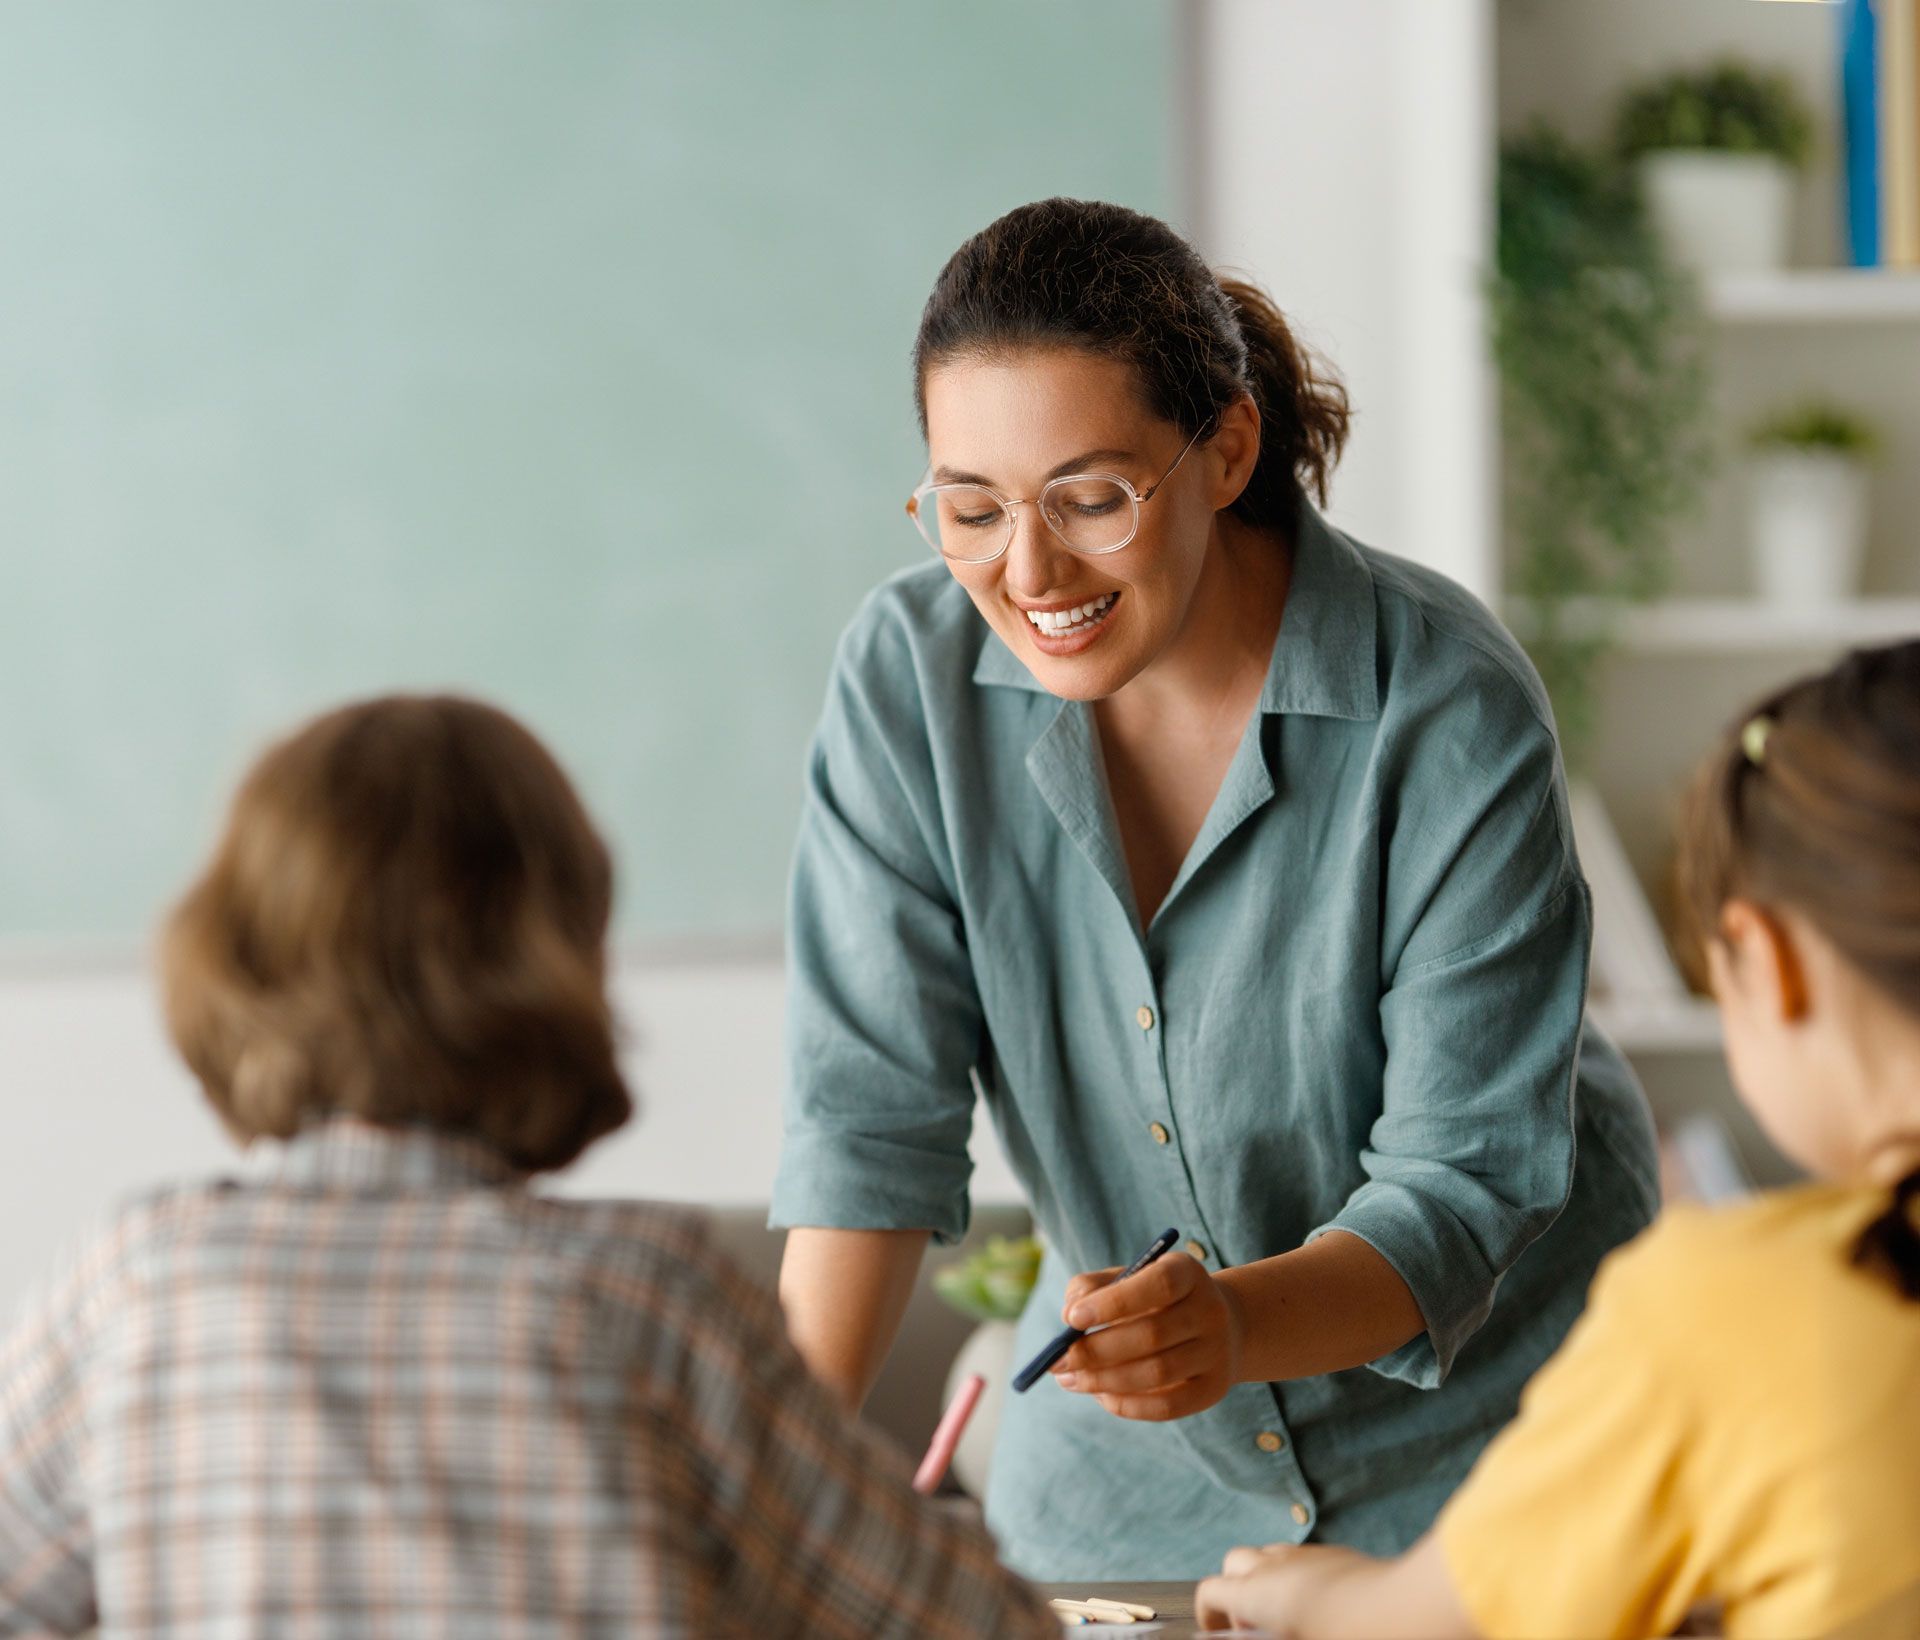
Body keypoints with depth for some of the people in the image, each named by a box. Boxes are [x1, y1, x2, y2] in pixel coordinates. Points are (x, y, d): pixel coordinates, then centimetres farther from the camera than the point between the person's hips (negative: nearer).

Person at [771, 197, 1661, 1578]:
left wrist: (1234, 1323, -45)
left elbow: (1459, 1183, -24)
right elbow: (872, 1109, -17)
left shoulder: (1455, 713, -25)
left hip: (1486, 1424, -2)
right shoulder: (909, 675, -16)